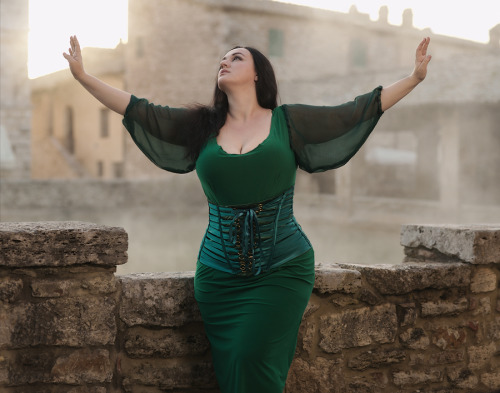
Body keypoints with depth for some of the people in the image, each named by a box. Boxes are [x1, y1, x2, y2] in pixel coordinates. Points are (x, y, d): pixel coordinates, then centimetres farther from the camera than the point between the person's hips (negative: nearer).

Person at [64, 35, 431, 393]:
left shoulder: (289, 122, 5)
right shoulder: (200, 126, 10)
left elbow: (359, 110, 5)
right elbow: (138, 109, 10)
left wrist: (414, 78, 3)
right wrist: (84, 77, 7)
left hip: (282, 270, -2)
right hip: (219, 274, 3)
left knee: (252, 361, -14)